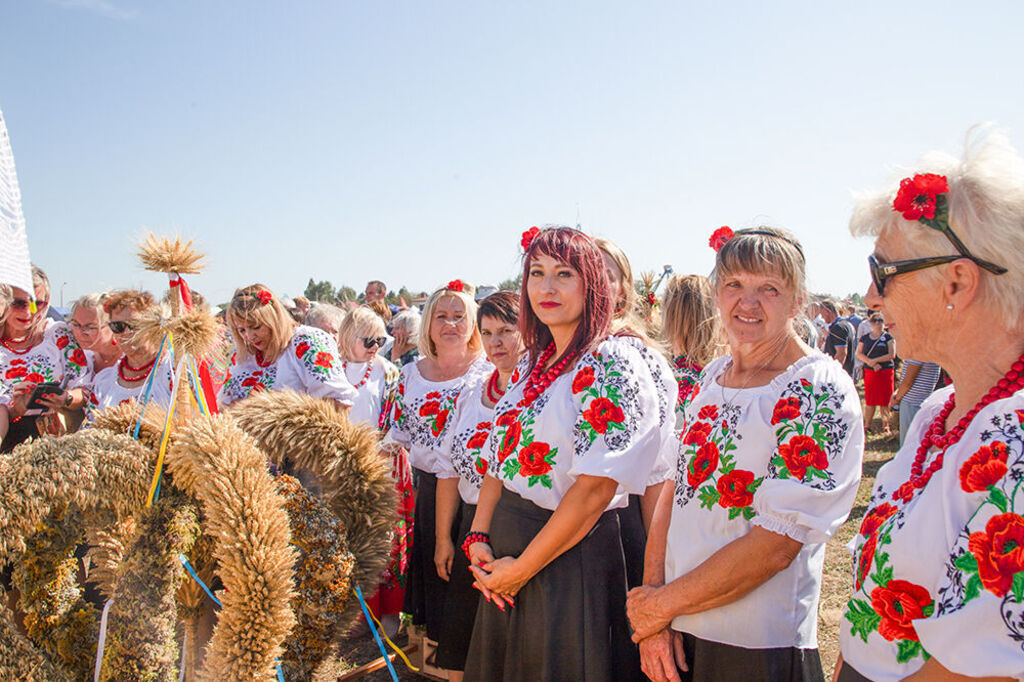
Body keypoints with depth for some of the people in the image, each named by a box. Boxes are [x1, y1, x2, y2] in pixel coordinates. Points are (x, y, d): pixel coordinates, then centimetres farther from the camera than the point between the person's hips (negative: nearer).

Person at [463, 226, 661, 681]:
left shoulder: (612, 362, -16)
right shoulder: (534, 362, 8)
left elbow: (594, 490, -22)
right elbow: (501, 457, 11)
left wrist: (521, 569, -16)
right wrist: (478, 537, -2)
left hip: (571, 555, -7)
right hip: (504, 542, 7)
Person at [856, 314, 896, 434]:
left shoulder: (888, 337, 3)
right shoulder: (865, 338, 9)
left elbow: (892, 355, -5)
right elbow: (859, 354, 2)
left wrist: (875, 360, -12)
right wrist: (872, 364, -12)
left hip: (886, 371, -1)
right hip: (869, 372, 2)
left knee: (885, 401, 1)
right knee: (869, 400, 2)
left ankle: (885, 425, 10)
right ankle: (867, 425, 9)